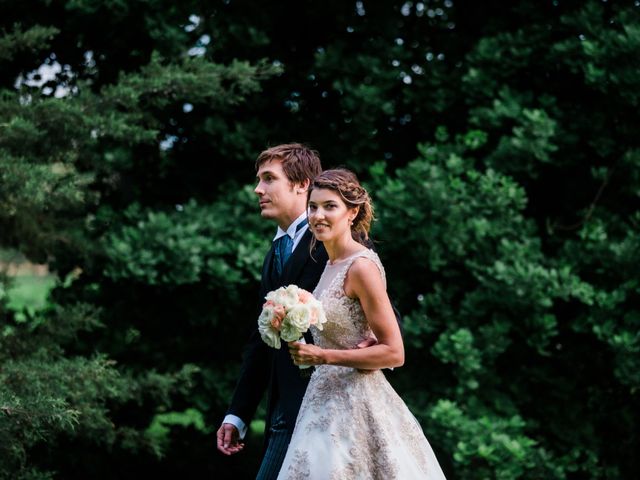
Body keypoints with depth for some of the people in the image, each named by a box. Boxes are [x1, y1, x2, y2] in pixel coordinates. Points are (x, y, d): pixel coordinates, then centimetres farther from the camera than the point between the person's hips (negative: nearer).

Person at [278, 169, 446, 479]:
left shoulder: (361, 266, -15)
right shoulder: (332, 264, 11)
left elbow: (393, 353, -17)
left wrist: (322, 356, -19)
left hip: (355, 405, -8)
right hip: (328, 402, 8)